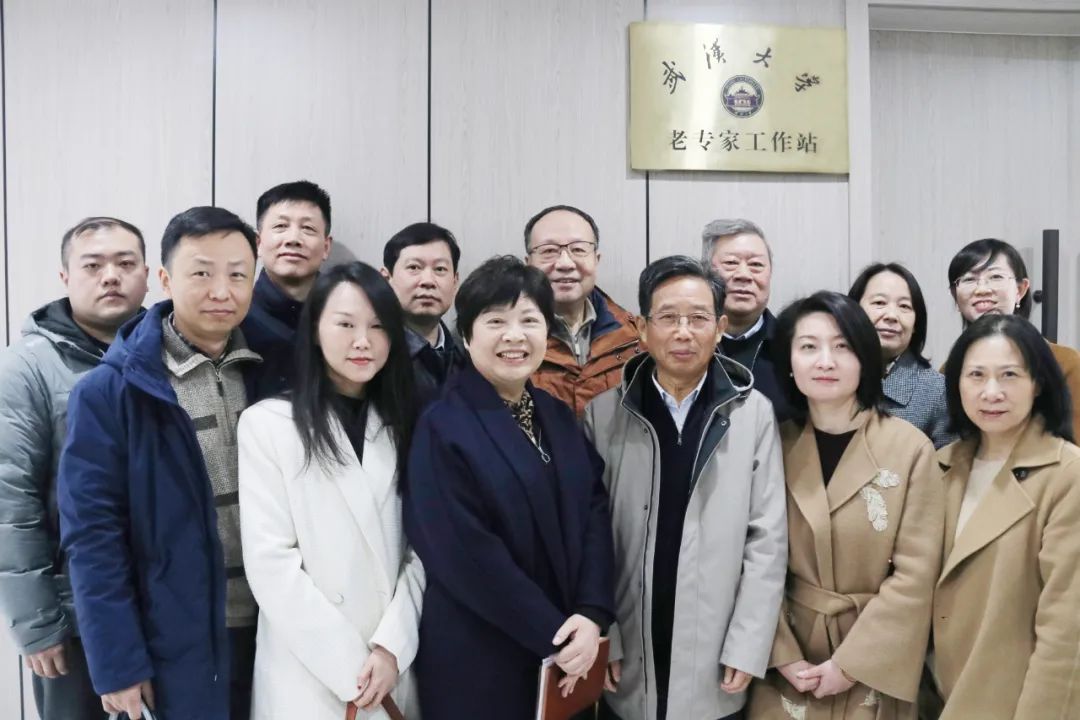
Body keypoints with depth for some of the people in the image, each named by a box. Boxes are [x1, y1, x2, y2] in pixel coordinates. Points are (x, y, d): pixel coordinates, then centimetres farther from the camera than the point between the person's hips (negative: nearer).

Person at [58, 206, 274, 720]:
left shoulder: (269, 374, 0)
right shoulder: (107, 392, -11)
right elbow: (92, 534, -10)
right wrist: (117, 663, -11)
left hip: (275, 628, 4)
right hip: (177, 644, -3)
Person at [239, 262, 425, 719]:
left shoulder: (403, 426, 6)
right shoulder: (267, 423, -7)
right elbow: (269, 562, -12)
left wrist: (392, 645, -10)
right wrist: (348, 665, -12)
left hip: (393, 668, 4)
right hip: (306, 674, -3)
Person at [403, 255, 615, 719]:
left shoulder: (560, 417, 6)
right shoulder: (442, 428, -13)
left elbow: (596, 513, 0)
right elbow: (465, 554, -18)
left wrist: (591, 614, -13)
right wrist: (554, 634, -15)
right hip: (478, 656, -5)